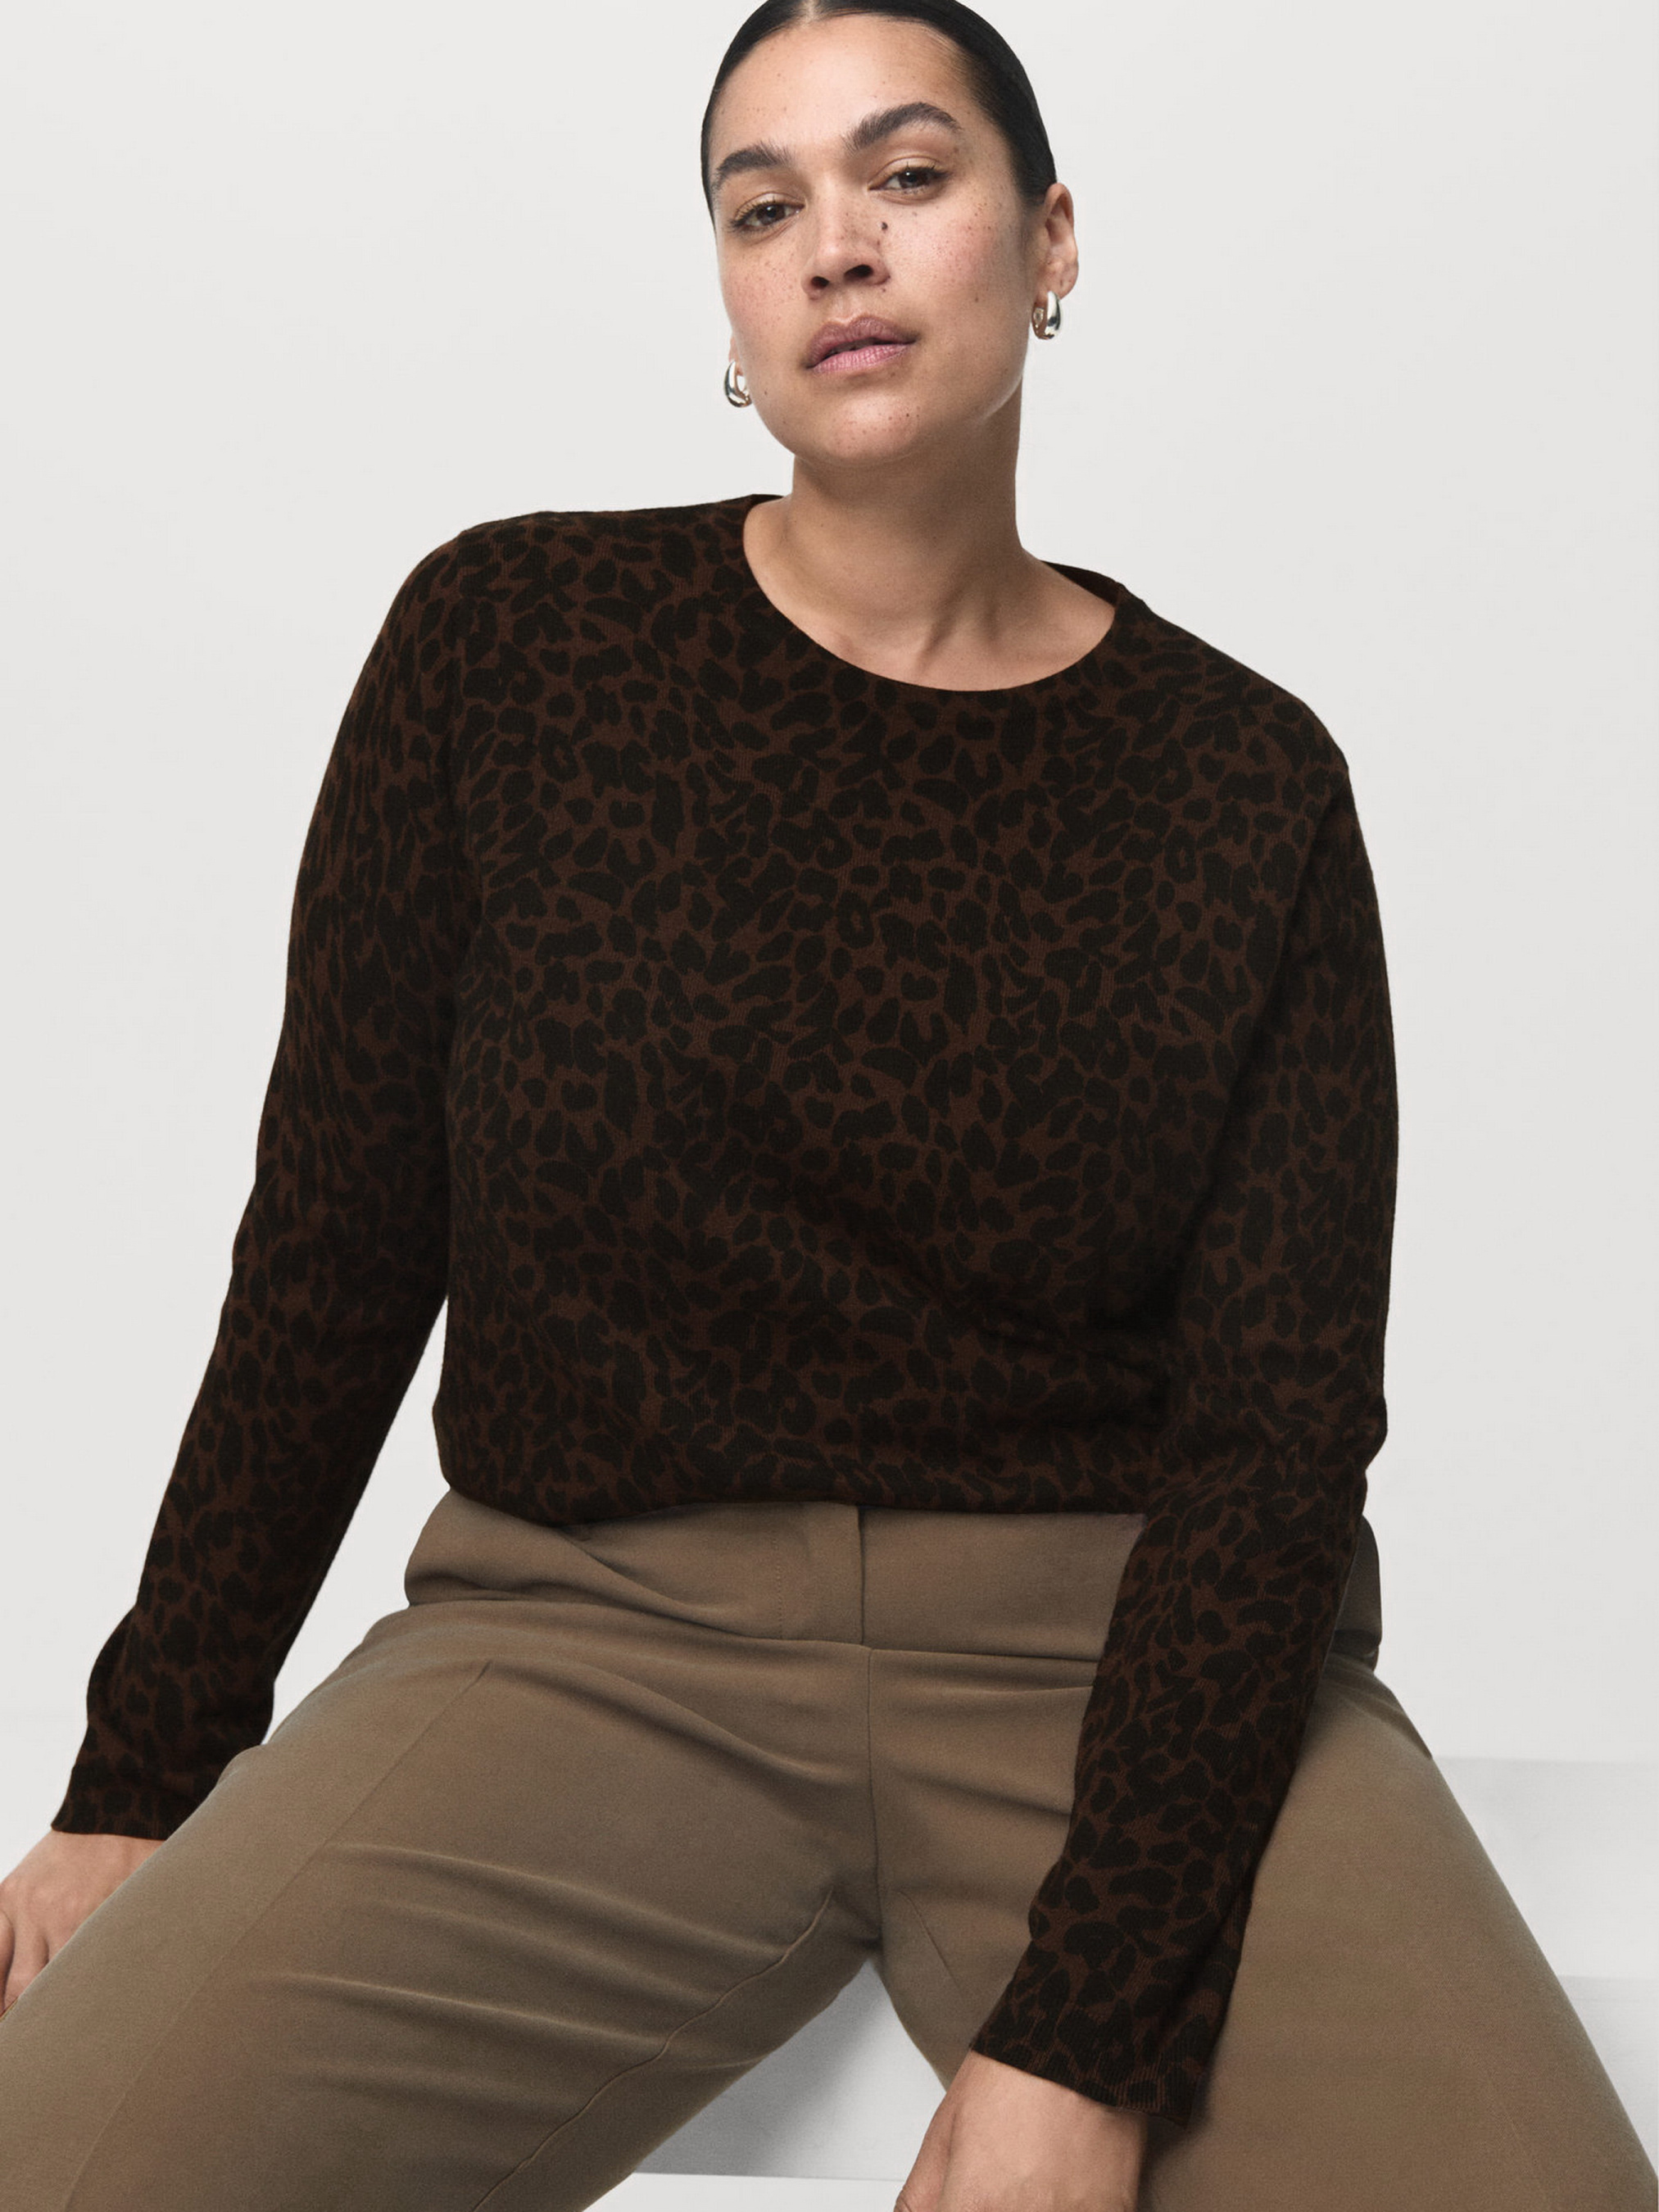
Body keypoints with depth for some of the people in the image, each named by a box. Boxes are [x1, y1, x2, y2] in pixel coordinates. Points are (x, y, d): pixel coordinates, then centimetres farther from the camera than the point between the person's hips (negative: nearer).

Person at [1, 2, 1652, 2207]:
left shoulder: (1246, 779, 1)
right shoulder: (512, 637, 1)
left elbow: (1279, 1421, -5)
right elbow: (334, 1251, 5)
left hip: (1129, 1665, 1)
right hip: (597, 1632, 0)